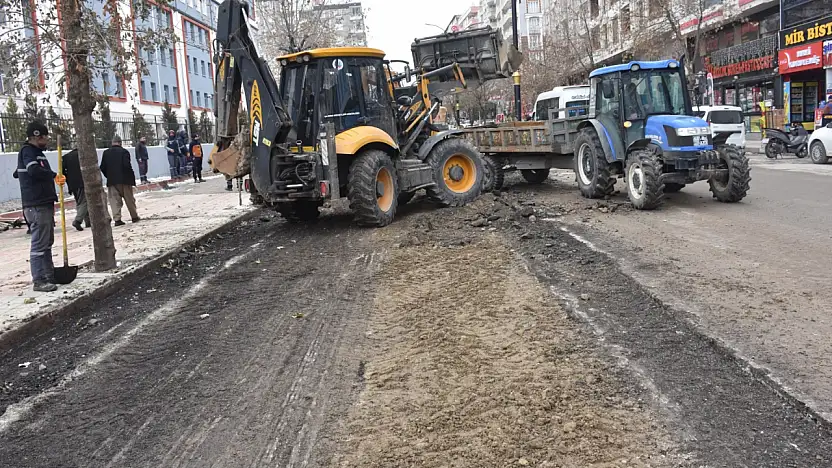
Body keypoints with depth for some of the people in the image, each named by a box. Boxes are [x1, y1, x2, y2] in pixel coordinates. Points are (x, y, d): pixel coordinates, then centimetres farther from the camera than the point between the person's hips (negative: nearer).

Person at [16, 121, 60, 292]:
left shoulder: (37, 152, 19)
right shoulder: (27, 151, -10)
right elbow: (34, 170, -26)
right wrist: (54, 176, -16)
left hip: (45, 204, 10)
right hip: (36, 206, -10)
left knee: (47, 242, 16)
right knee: (39, 244, -9)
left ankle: (50, 276, 24)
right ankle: (39, 280, -6)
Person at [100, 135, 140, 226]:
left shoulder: (106, 153, 5)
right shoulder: (124, 152, -8)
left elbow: (102, 168, 3)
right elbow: (127, 165, -16)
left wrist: (109, 176, 15)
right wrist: (132, 176, -5)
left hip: (112, 181, 2)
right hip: (124, 180, -2)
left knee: (115, 200, 4)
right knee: (129, 199, 9)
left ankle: (117, 219, -4)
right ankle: (134, 217, 18)